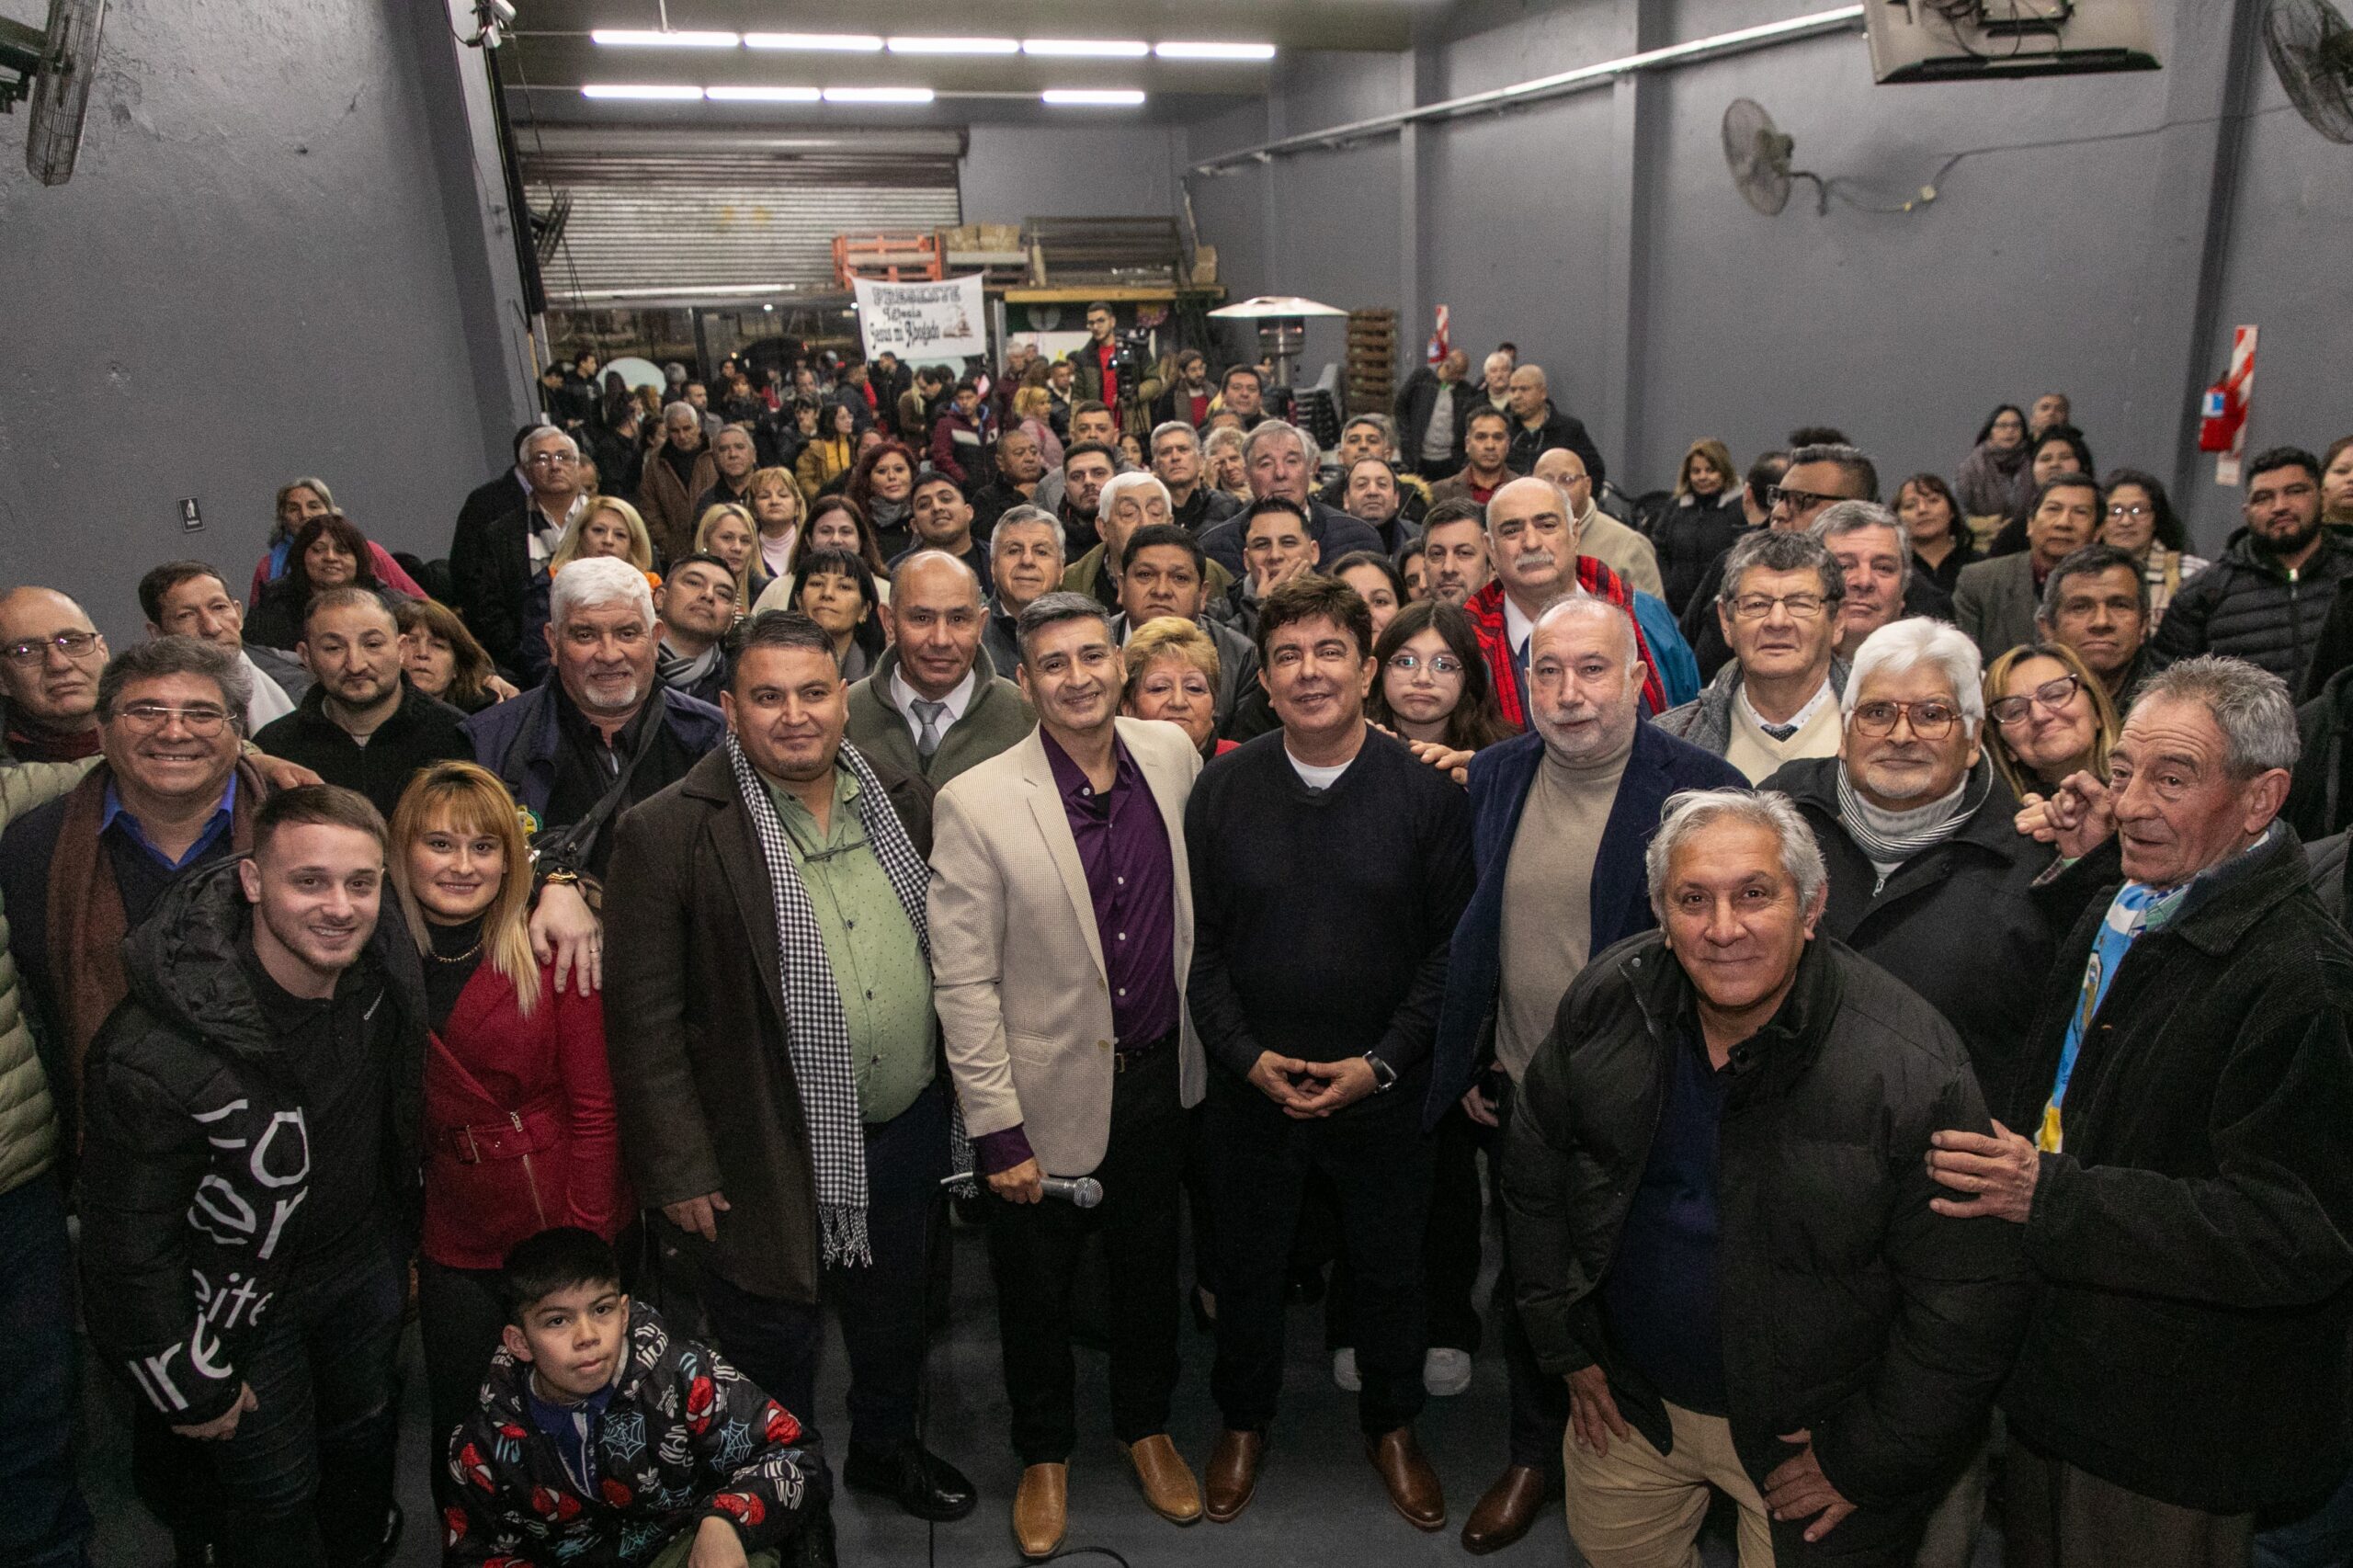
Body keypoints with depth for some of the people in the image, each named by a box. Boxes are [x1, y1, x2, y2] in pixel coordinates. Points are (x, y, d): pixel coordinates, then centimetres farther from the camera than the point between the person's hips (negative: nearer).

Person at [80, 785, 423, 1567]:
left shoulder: (384, 958, -22)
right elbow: (129, 1241, -24)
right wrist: (185, 1384, -12)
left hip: (365, 1266, 5)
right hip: (241, 1303, -5)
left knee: (365, 1435, 29)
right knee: (274, 1495, 16)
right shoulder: (154, 1056, -36)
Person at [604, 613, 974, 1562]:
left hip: (907, 1127, 5)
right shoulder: (670, 832, -15)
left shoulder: (902, 803, 0)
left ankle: (886, 1447, 52)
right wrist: (679, 1167, -14)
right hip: (769, 1155, -5)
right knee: (775, 1347, 15)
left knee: (893, 1312, 26)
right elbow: (645, 1019, -14)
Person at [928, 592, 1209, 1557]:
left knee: (1150, 1265, 22)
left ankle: (1146, 1425, 48)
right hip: (1048, 1093, -3)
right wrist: (997, 1130, -14)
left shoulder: (1172, 753, -6)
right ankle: (1044, 1454, 43)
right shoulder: (976, 804, -18)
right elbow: (964, 984, -15)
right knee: (1036, 1288, 17)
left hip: (1161, 1075, 4)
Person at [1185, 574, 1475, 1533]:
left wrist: (1380, 1061, -13)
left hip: (1383, 1088, -1)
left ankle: (1392, 1426, 43)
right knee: (1248, 1261, 18)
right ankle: (1243, 1421, 43)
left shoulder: (1426, 791, -9)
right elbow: (1198, 942, -1)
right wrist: (1247, 1055, -10)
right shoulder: (1223, 789, -4)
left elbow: (1451, 945, -7)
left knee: (1387, 1264, 18)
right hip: (1251, 1085, 1)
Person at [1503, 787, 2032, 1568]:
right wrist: (1566, 1345, 5)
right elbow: (1536, 1169, 2)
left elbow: (1969, 1300, -19)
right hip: (1628, 1399, 4)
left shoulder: (1911, 1069, -26)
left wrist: (1866, 1461, -13)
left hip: (1805, 1431, -4)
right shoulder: (1605, 1004, -13)